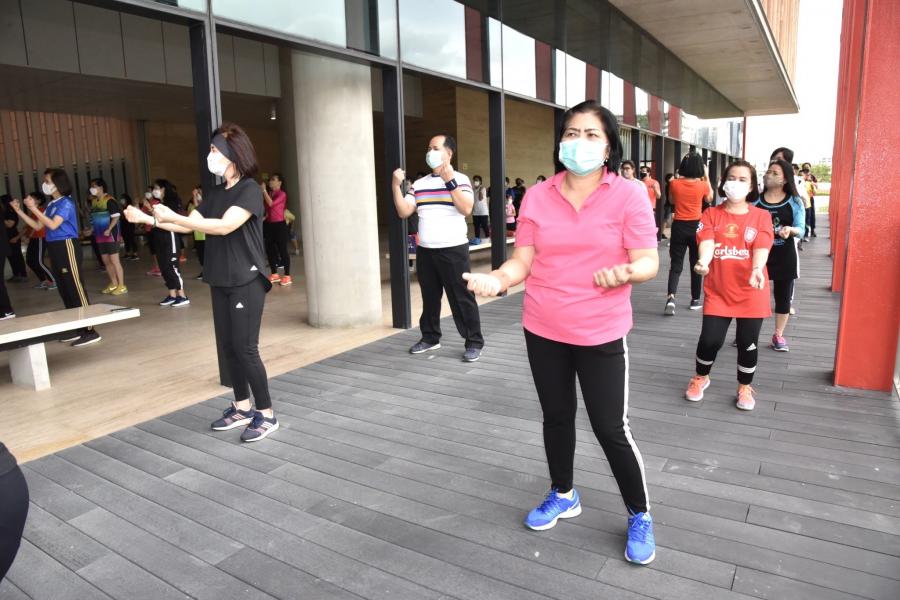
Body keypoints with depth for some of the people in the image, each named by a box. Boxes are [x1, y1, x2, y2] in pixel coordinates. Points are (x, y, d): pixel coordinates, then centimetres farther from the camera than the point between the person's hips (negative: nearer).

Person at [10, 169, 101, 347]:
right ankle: (78, 329, 17)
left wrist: (34, 209, -19)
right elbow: (37, 226, 17)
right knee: (64, 290, 10)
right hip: (54, 249, 9)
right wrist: (19, 211, 11)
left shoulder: (66, 203, -10)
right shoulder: (51, 204, 15)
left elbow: (53, 225, -21)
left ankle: (90, 331, -11)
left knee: (76, 289, -11)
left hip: (67, 247, -9)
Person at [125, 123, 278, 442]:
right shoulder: (215, 193, 13)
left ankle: (266, 414, 4)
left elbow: (225, 226, -23)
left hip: (247, 282, -8)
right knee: (227, 347, 10)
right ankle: (242, 407, 23)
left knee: (245, 348, -7)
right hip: (221, 282, 8)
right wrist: (147, 219, 5)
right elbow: (190, 225, 15)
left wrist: (173, 216, -23)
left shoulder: (250, 189, -11)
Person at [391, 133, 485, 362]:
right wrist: (396, 186, -6)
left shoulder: (460, 179, -3)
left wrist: (450, 181, -23)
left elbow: (466, 209, -19)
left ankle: (474, 342, 7)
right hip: (424, 251, 5)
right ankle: (430, 337, 28)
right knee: (429, 297, 14)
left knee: (462, 297, -2)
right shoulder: (419, 184, 11)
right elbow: (403, 212, 4)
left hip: (453, 250, -5)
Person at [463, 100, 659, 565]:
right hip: (543, 330, 4)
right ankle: (563, 495, 41)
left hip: (601, 334, -3)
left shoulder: (629, 195, -8)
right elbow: (523, 261, 0)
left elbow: (648, 263, -10)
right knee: (556, 416, 18)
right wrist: (497, 279, -21)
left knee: (611, 428, 3)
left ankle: (640, 516, 28)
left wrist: (625, 272, -32)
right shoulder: (537, 197, 0)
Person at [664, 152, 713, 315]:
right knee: (697, 264, 13)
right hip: (696, 226, 0)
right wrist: (706, 177, 16)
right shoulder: (702, 185, -7)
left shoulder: (674, 183, -7)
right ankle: (695, 300, 22)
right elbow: (709, 198, 15)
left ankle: (671, 296, -19)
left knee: (676, 264, 3)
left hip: (679, 226, 0)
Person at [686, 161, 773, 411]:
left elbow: (761, 247, -11)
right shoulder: (711, 215, 2)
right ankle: (701, 377, 28)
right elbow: (706, 241, -15)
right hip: (718, 290, 0)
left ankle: (745, 387, 29)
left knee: (748, 342, 7)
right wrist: (703, 261, -37)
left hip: (751, 292, 0)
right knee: (710, 339, -1)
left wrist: (757, 270, -32)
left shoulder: (761, 216, 2)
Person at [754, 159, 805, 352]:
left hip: (785, 256, 0)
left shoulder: (794, 201, -2)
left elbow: (800, 229, -8)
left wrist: (790, 230, -28)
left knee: (783, 297, 9)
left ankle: (778, 335, 24)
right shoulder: (756, 200, 1)